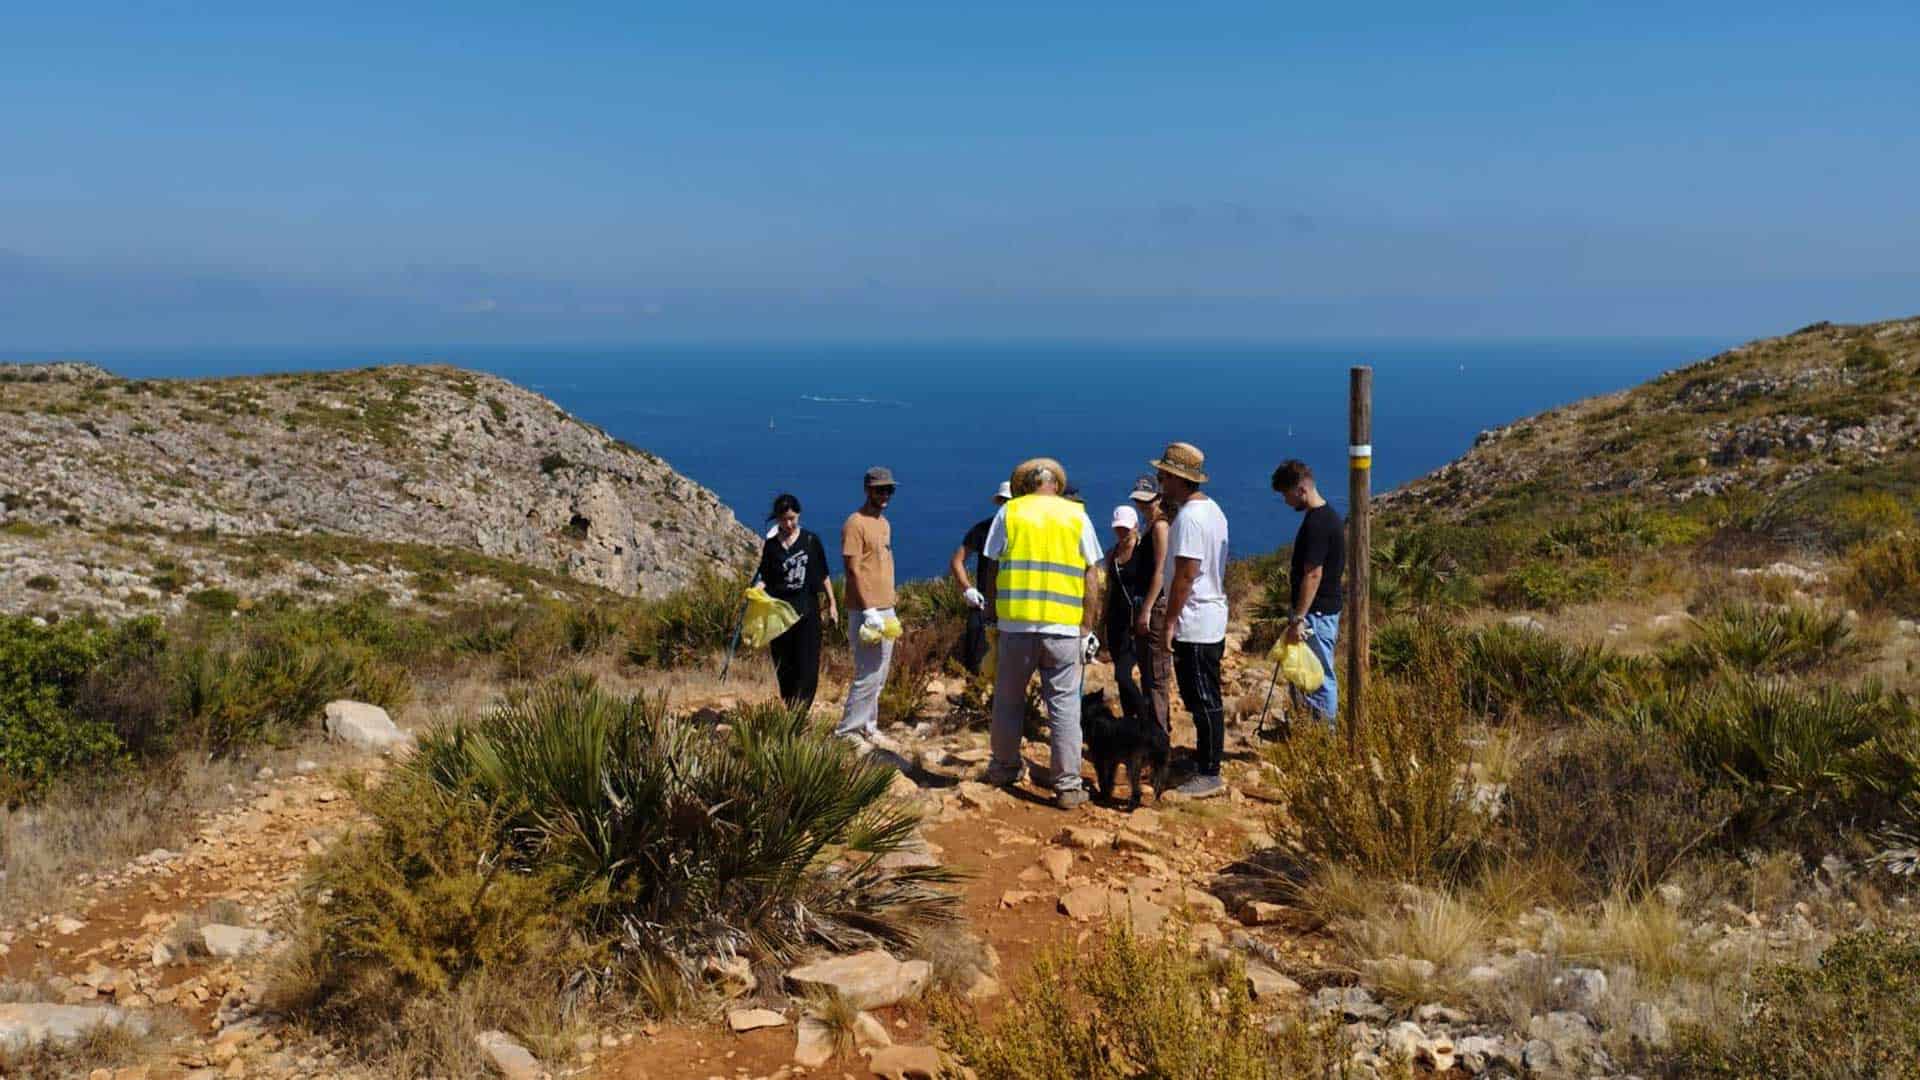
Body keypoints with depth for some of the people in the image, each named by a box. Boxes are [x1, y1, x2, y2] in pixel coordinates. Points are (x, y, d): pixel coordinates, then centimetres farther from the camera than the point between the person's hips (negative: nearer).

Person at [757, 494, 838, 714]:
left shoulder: (811, 541, 4)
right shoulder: (770, 546, 3)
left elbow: (823, 576, 11)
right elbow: (765, 580, 7)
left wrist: (832, 604, 11)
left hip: (808, 612, 0)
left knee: (807, 667, -8)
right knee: (784, 669, 5)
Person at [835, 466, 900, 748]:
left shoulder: (884, 523, 16)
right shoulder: (855, 523, -11)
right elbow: (853, 570, -16)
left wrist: (890, 608, 17)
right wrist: (868, 610, -20)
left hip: (885, 609, 9)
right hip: (866, 611, -9)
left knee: (879, 676, 11)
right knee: (868, 675, -8)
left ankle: (868, 728, 19)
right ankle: (848, 731, 1)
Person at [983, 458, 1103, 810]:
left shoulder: (1009, 512, 5)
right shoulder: (1076, 515, 7)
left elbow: (993, 568, 2)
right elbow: (1091, 577, 4)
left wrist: (994, 613, 11)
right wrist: (1087, 628, 9)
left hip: (1016, 623, 0)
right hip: (1064, 626, 0)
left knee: (1008, 699, 16)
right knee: (1065, 706, 3)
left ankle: (1004, 768, 28)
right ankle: (1067, 786, 3)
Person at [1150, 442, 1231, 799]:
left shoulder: (1189, 517, -19)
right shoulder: (1211, 509, 13)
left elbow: (1185, 575, -22)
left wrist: (1169, 623, -18)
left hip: (1194, 624, -10)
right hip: (1211, 620, 10)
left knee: (1204, 701, -3)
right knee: (1205, 699, 16)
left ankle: (1209, 774, 3)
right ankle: (1205, 760, 25)